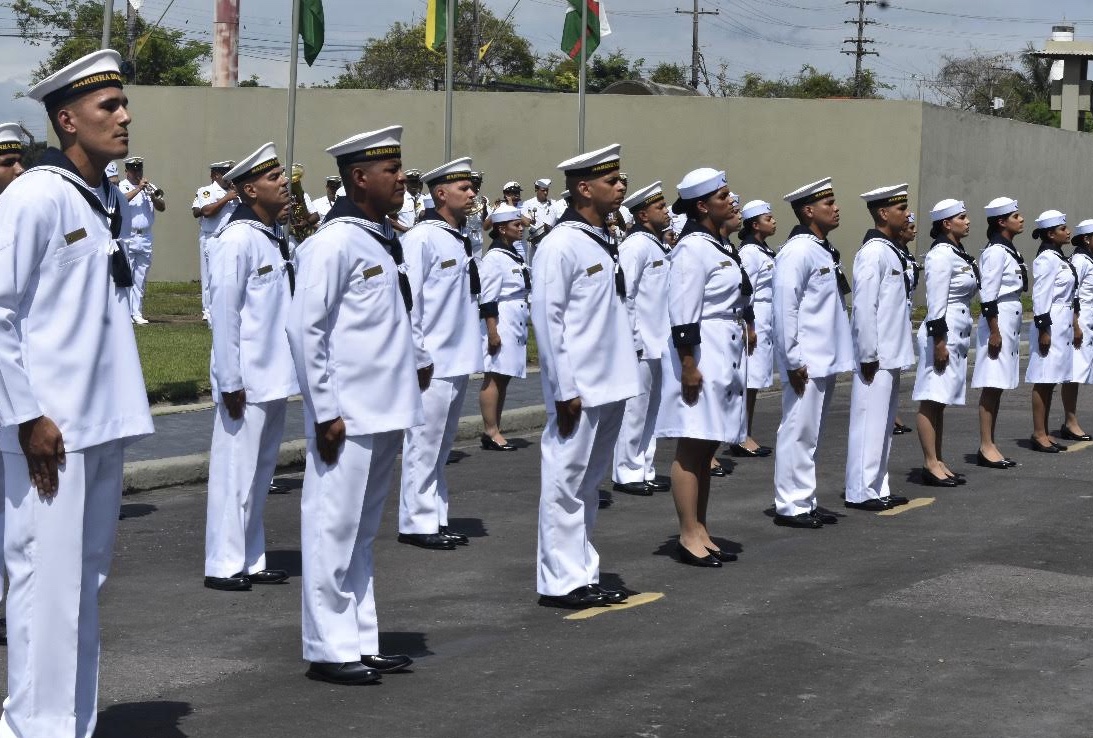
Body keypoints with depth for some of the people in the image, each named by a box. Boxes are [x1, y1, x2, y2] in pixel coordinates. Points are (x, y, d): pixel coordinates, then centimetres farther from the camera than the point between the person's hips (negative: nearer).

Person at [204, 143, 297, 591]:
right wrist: (231, 382, -17)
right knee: (236, 470, -1)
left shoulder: (278, 238, 9)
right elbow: (224, 314, -16)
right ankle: (224, 566, 7)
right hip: (248, 381, -8)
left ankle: (251, 561, 24)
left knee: (261, 470, 15)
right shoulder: (238, 240, -15)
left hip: (276, 377, 9)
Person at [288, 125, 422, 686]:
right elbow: (305, 329, -16)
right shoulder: (334, 242, -13)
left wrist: (404, 397, 16)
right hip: (349, 417, -9)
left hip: (385, 412, 9)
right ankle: (330, 649, 7)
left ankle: (361, 640, 22)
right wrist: (326, 411, -16)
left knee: (363, 530, 15)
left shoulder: (384, 239, 12)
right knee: (334, 529, 0)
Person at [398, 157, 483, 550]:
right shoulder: (422, 238, -13)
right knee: (424, 444, -2)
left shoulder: (461, 240, 12)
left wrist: (471, 349, 15)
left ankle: (436, 518, 21)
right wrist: (418, 357, -15)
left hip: (458, 362, 8)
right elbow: (406, 300, -15)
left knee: (441, 444, 14)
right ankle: (416, 523, 6)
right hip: (432, 363, -8)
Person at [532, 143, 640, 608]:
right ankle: (559, 581, 7)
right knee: (565, 482, 0)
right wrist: (565, 390, -17)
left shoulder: (605, 241, 12)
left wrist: (625, 368, 14)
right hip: (579, 389, -9)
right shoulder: (561, 245, -14)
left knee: (589, 482, 15)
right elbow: (547, 320, -15)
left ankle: (583, 574, 23)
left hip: (610, 385, 9)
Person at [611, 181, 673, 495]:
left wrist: (667, 336, 17)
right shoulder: (636, 246, -13)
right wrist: (631, 339, -17)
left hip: (658, 343, 9)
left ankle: (644, 471, 20)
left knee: (650, 409, 13)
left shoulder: (658, 246, 15)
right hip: (640, 343, -9)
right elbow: (624, 295, -17)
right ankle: (627, 473, 5)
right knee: (635, 408, -2)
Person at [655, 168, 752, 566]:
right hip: (701, 357, -10)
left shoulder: (717, 245, 15)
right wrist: (688, 365, -21)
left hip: (724, 357, 10)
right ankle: (689, 537, 0)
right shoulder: (693, 248, -14)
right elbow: (682, 313, -18)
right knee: (691, 449, -4)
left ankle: (700, 533, 17)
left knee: (705, 449, 12)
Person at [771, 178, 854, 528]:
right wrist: (793, 361, -19)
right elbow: (785, 308, -19)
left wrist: (831, 355, 16)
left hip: (826, 360, 9)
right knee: (798, 431, -4)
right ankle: (790, 506, 2)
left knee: (811, 433, 15)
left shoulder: (824, 249, 14)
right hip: (806, 363, -9)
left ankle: (806, 501, 22)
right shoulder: (798, 251, -16)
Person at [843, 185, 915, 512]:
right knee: (869, 423, -4)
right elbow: (864, 306, -19)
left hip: (891, 355, 10)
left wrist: (893, 353, 16)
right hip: (877, 356, -9)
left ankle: (878, 487, 21)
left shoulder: (891, 251, 13)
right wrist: (868, 355, -18)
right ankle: (861, 492, 2)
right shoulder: (873, 252, -15)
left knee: (884, 423, 14)